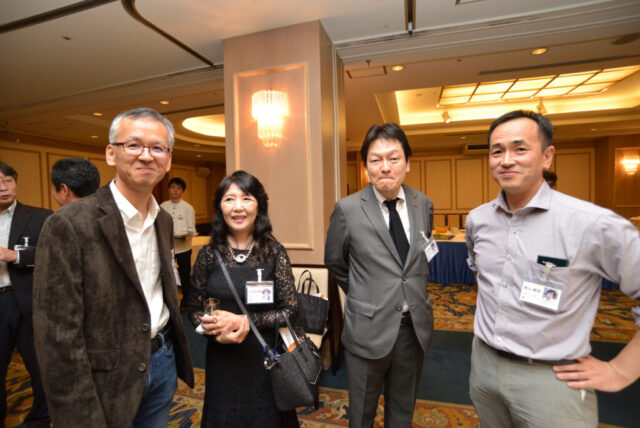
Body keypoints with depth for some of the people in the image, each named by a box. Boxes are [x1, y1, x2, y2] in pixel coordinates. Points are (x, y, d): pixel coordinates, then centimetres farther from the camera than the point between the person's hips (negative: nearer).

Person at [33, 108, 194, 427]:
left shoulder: (164, 221, 2)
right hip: (107, 379, -5)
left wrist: (173, 350, 10)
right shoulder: (69, 224, -18)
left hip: (162, 363, 6)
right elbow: (58, 336, -18)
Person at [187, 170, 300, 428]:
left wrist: (246, 321, -20)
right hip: (222, 358, 2)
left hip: (265, 357, -1)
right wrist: (215, 329, -16)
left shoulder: (274, 252, -10)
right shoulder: (209, 254, -6)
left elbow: (290, 311, -8)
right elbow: (194, 308, 4)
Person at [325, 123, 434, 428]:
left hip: (415, 326, 3)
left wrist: (413, 288, 9)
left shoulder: (424, 205, -2)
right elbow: (334, 263, -1)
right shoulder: (347, 209, -14)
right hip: (368, 327, -3)